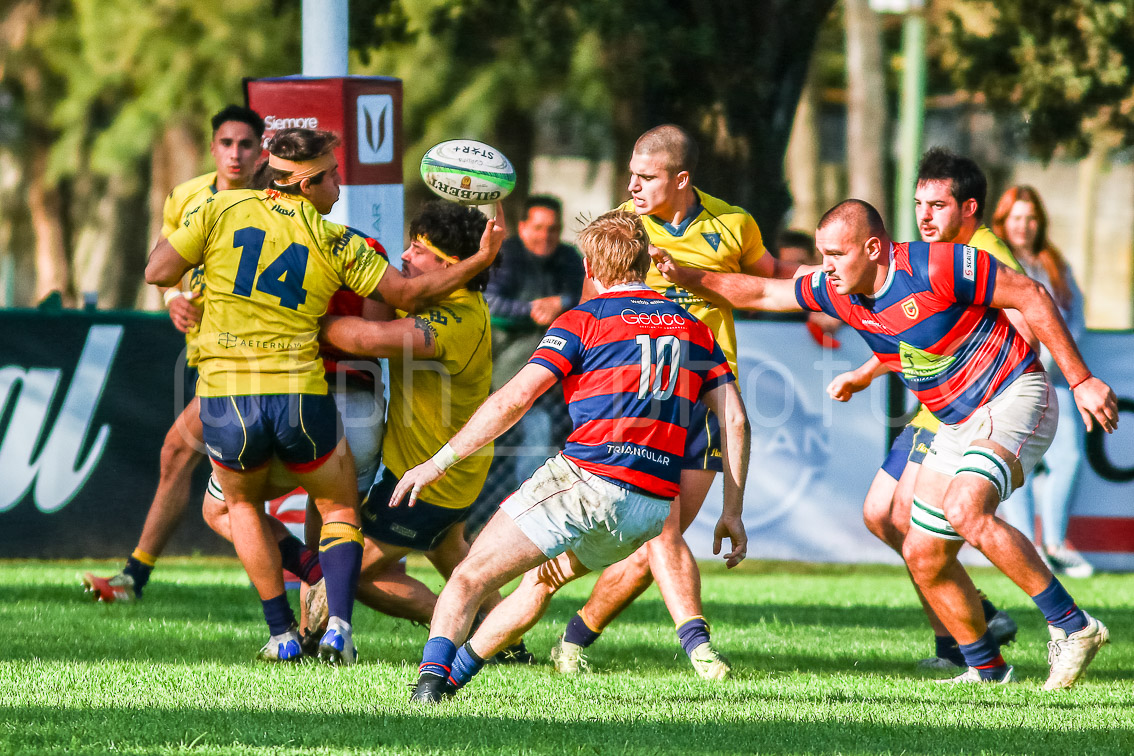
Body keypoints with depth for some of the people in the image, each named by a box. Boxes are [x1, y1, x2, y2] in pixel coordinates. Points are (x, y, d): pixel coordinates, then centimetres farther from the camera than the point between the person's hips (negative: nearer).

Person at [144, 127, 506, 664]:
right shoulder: (335, 243, -1)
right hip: (302, 400, -1)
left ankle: (282, 633, 21)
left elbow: (158, 272, 3)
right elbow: (408, 294, 2)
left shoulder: (222, 210, 0)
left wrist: (175, 235, 23)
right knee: (340, 508, 22)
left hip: (226, 397, 1)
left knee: (242, 503, 29)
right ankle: (338, 626, 1)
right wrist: (482, 259, 8)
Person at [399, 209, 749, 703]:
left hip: (585, 479, -6)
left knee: (469, 579, -1)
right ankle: (455, 674, 29)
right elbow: (735, 419, 11)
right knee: (542, 578, 29)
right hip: (654, 506, 6)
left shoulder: (583, 321, 2)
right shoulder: (692, 328, 17)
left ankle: (431, 677, -24)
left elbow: (513, 400, -6)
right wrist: (733, 511, 14)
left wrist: (438, 463, -1)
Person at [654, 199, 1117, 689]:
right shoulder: (838, 291, 0)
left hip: (1013, 396, -9)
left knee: (965, 510, -31)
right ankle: (987, 669, 20)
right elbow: (760, 293, 13)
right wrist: (685, 277, 2)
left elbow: (1031, 296, -16)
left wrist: (1080, 381, -16)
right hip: (957, 424, 9)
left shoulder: (935, 266, -22)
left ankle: (1073, 628, -25)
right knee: (922, 554, 5)